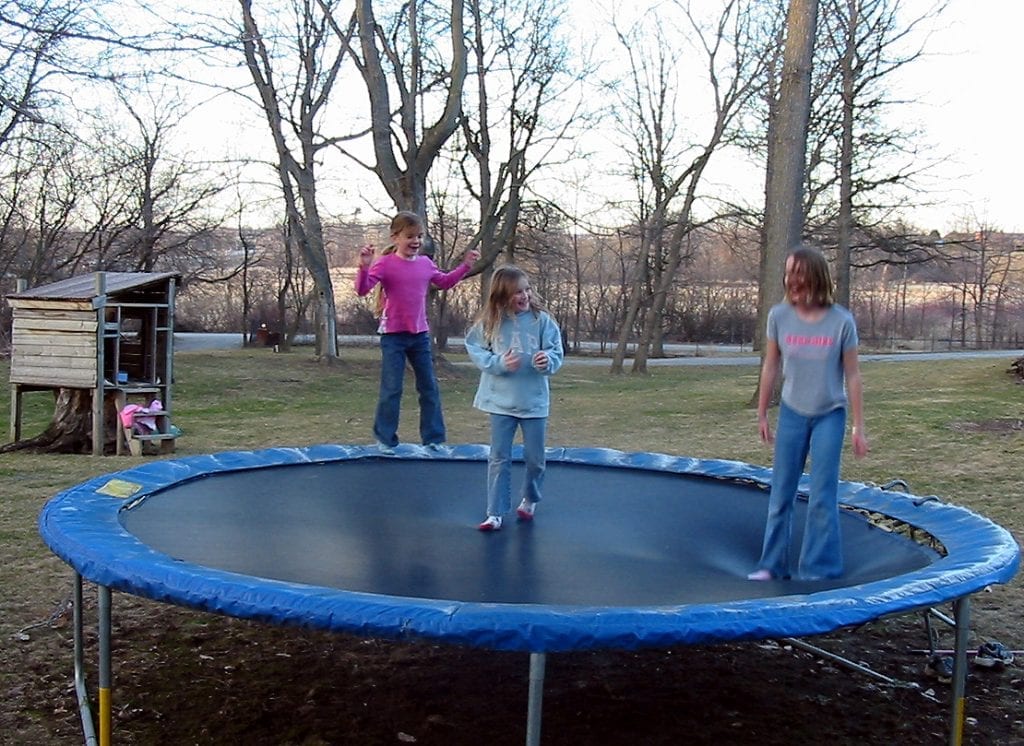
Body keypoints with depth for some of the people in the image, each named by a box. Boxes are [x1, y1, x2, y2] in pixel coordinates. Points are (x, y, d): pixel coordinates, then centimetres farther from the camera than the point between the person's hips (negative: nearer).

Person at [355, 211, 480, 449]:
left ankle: (434, 438, 20)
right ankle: (385, 439, 11)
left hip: (420, 335, 5)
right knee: (392, 389, -2)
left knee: (429, 387, 10)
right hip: (393, 336, -5)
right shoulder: (385, 264, -11)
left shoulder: (426, 263, 5)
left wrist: (465, 266, 17)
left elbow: (444, 282, 24)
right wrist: (364, 266, -36)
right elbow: (362, 289, -20)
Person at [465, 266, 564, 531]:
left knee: (534, 457, 12)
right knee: (499, 458, 5)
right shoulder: (489, 322, -6)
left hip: (534, 400, 0)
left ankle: (530, 500, 38)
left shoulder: (541, 319, -8)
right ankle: (495, 513, 12)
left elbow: (556, 353, -5)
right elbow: (475, 351, -2)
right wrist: (499, 363, -17)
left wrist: (547, 360, -27)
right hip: (501, 400, 0)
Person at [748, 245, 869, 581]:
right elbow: (771, 367, 2)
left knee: (822, 498, 0)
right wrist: (762, 414, 7)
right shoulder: (779, 316, -8)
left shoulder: (841, 321, -13)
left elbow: (852, 376, -7)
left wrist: (858, 427, -5)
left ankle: (818, 571, 13)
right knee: (781, 493, 9)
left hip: (829, 416, -2)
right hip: (791, 414, 2)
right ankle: (772, 565, 21)